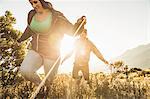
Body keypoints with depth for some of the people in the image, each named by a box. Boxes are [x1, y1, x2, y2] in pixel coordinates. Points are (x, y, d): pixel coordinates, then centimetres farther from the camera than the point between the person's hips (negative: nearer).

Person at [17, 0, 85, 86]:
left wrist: (79, 23, -32)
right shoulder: (32, 14, 1)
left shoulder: (57, 17, -14)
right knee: (25, 71, -22)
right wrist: (20, 40, 37)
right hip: (35, 52, 4)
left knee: (49, 82, 6)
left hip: (51, 55, -3)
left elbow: (72, 31, -10)